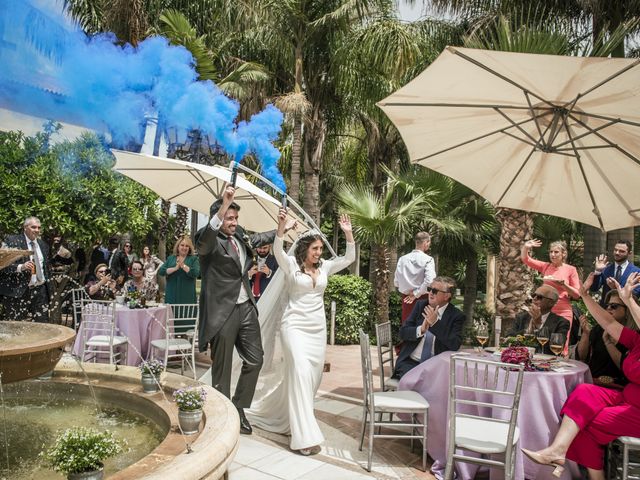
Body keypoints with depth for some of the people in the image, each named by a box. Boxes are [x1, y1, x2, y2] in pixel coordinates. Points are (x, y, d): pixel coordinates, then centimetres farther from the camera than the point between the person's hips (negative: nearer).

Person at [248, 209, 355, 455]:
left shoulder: (324, 267, 8)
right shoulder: (291, 265, -5)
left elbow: (349, 259, 4)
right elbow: (277, 250, -23)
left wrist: (348, 233, -7)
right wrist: (281, 226, -38)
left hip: (318, 327, 6)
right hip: (295, 325, -6)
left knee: (312, 375, 10)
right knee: (300, 373, -16)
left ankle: (278, 413, 33)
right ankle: (304, 435, -13)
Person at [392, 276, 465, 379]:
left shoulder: (456, 315, -3)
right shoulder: (420, 305, 6)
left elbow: (455, 345, -16)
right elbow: (403, 333, 1)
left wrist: (435, 323, -24)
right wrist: (421, 329, -20)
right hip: (410, 362, 1)